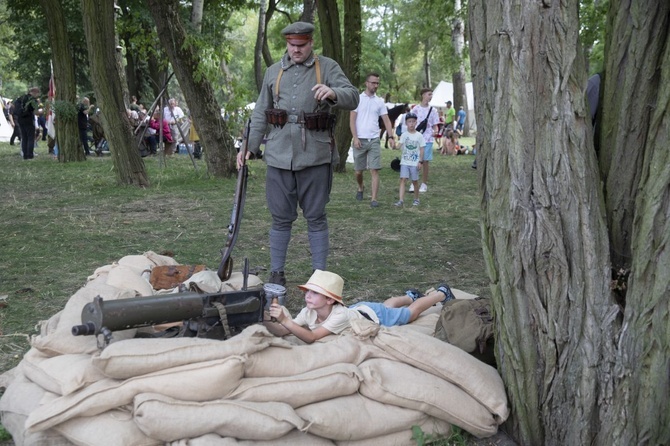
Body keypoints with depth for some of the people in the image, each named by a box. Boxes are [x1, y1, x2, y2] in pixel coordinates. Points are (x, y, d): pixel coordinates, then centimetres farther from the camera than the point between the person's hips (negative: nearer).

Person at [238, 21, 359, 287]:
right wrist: (249, 146, 8)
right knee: (280, 218, 8)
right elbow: (260, 114, 16)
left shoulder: (327, 67, 3)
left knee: (316, 217, 5)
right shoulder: (273, 72, 13)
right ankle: (276, 274, 19)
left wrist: (333, 92, -30)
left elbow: (353, 98, -8)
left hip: (315, 156, -2)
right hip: (279, 156, 3)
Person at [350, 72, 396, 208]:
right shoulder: (358, 99, 0)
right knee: (358, 170, 8)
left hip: (374, 140, 1)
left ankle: (374, 199, -7)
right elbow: (352, 120, -3)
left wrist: (391, 137, -7)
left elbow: (386, 121, 7)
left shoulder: (379, 101, 8)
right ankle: (361, 188, 37)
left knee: (375, 170, -7)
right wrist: (355, 138, -12)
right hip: (360, 140, -1)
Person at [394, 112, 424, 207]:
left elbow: (421, 149, 1)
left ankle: (416, 199, 27)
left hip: (415, 163, -1)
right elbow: (400, 146, -3)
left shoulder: (419, 136, 0)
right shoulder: (404, 135, 3)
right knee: (402, 179, -11)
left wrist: (420, 161, -5)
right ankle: (400, 200, -15)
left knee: (415, 181, 8)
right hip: (404, 162, 1)